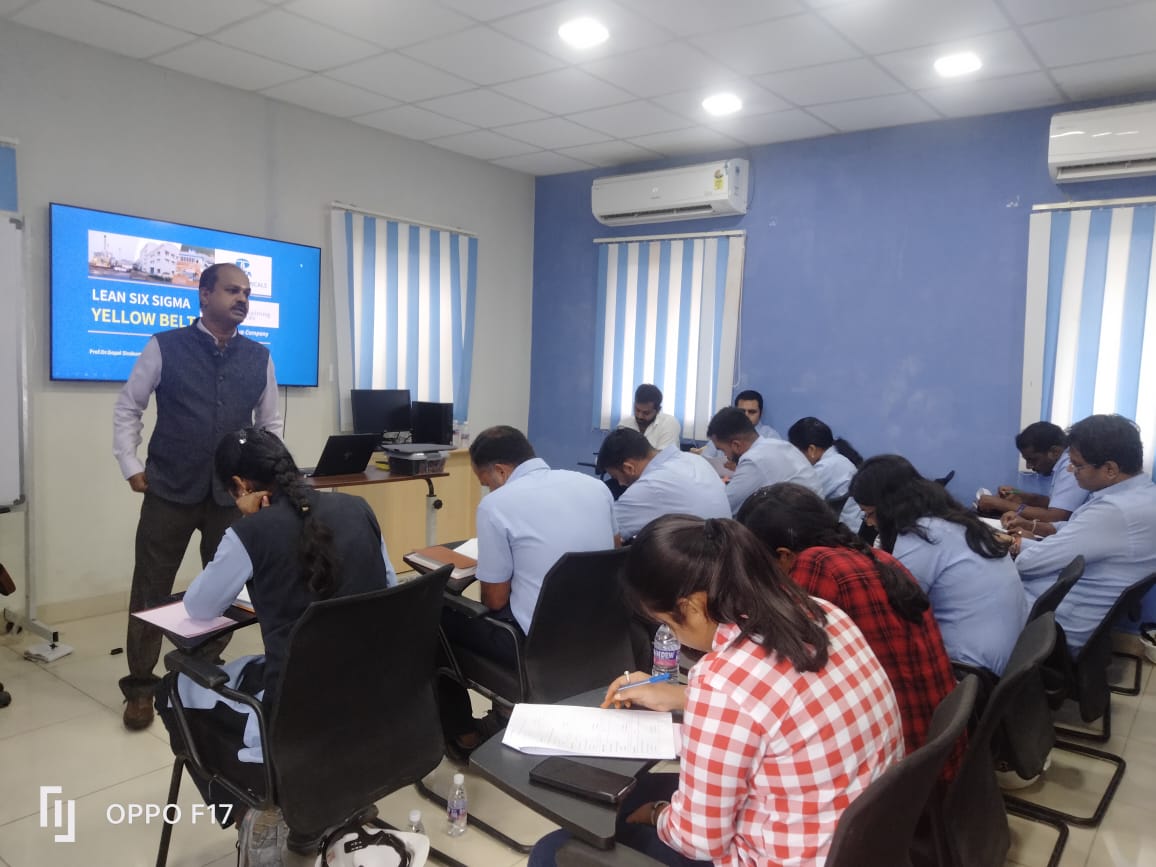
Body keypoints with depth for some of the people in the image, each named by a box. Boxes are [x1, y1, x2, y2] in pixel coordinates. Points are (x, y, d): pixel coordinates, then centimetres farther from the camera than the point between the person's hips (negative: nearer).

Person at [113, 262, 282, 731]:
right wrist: (132, 467, -2)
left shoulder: (260, 357, 3)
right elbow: (127, 408, 3)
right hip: (169, 490, -2)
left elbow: (270, 423, 11)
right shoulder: (164, 347, -4)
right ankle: (140, 685, 23)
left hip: (233, 493, 2)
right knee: (151, 590, 7)